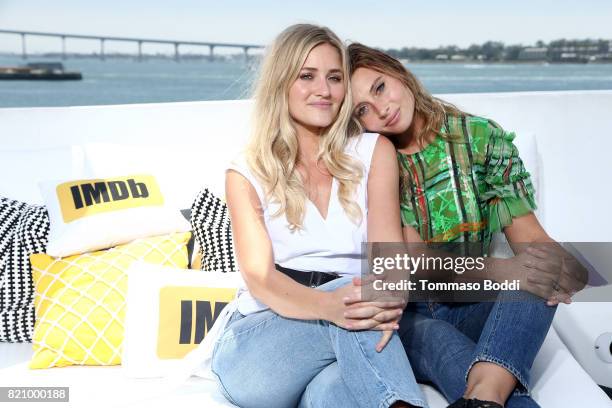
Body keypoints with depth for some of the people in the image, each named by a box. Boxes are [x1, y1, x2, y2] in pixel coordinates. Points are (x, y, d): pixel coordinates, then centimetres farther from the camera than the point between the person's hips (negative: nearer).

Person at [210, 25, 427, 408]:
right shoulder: (246, 174, 4)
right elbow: (260, 278, -10)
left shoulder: (374, 152, 7)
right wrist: (329, 305, -34)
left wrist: (385, 300, -32)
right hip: (263, 329, 1)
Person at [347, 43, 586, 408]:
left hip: (473, 309, 2)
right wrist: (494, 270, -32)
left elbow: (528, 233, -6)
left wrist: (563, 265, -31)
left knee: (539, 278, -30)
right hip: (405, 315, -2)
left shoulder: (480, 137, 0)